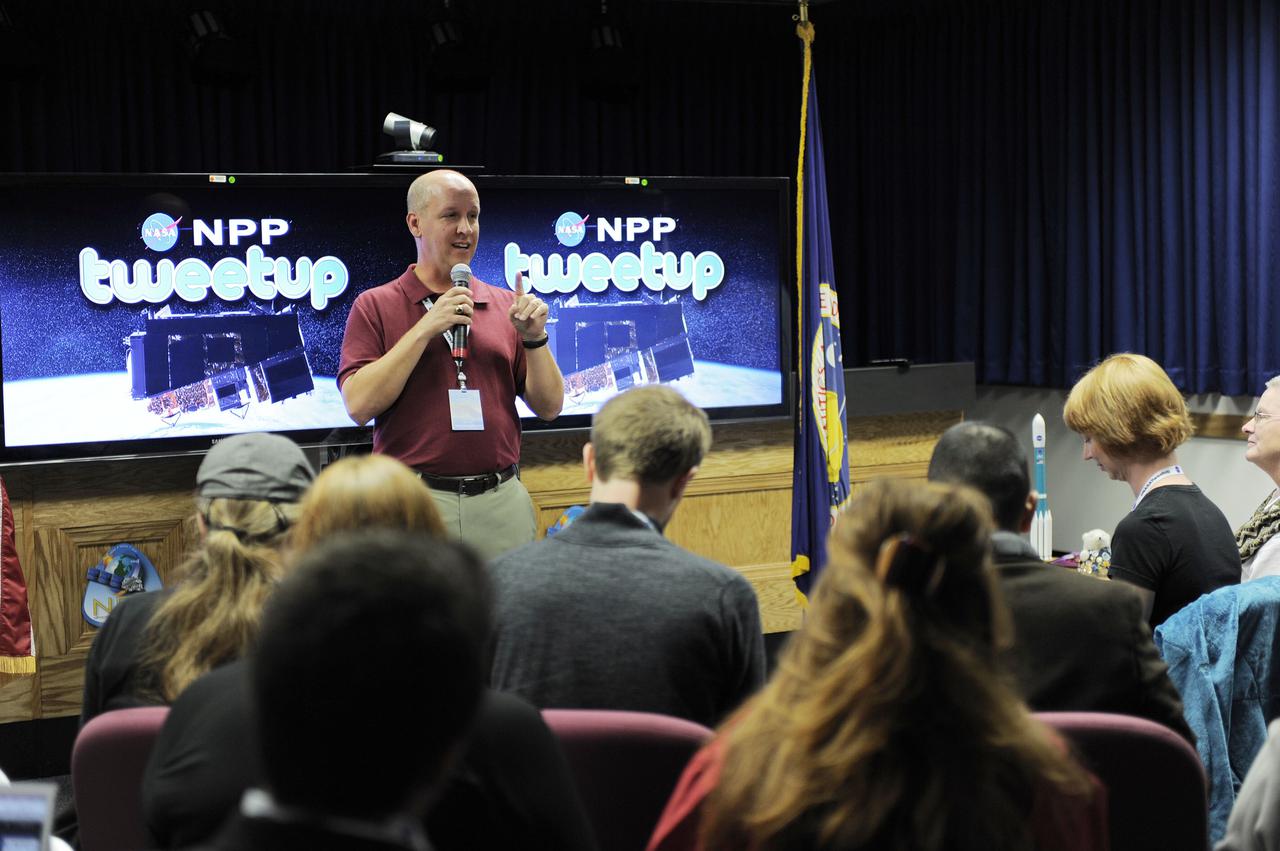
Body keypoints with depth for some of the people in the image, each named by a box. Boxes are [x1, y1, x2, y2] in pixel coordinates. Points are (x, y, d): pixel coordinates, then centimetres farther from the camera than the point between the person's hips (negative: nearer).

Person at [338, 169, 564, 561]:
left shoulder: (504, 305, 12)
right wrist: (425, 330, -12)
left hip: (502, 501, 3)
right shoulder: (375, 306, 4)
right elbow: (359, 405, -9)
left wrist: (534, 338, -7)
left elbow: (549, 407, 10)